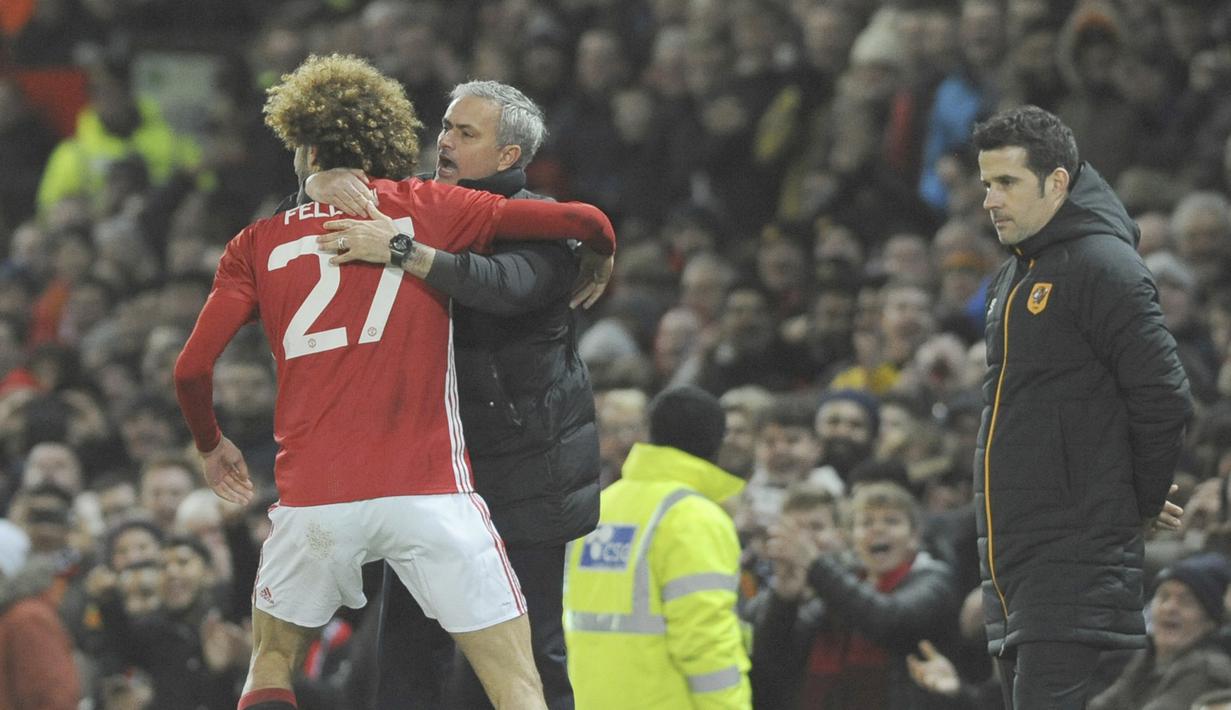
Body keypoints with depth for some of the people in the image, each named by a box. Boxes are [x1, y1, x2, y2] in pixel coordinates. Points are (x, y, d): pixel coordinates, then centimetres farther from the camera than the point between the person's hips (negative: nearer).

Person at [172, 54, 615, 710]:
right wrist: (595, 264, 25)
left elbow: (192, 368, 3)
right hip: (430, 491, -1)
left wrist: (210, 446, 22)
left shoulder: (258, 244, 10)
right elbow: (587, 224, 2)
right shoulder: (430, 209, 7)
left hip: (313, 499, 1)